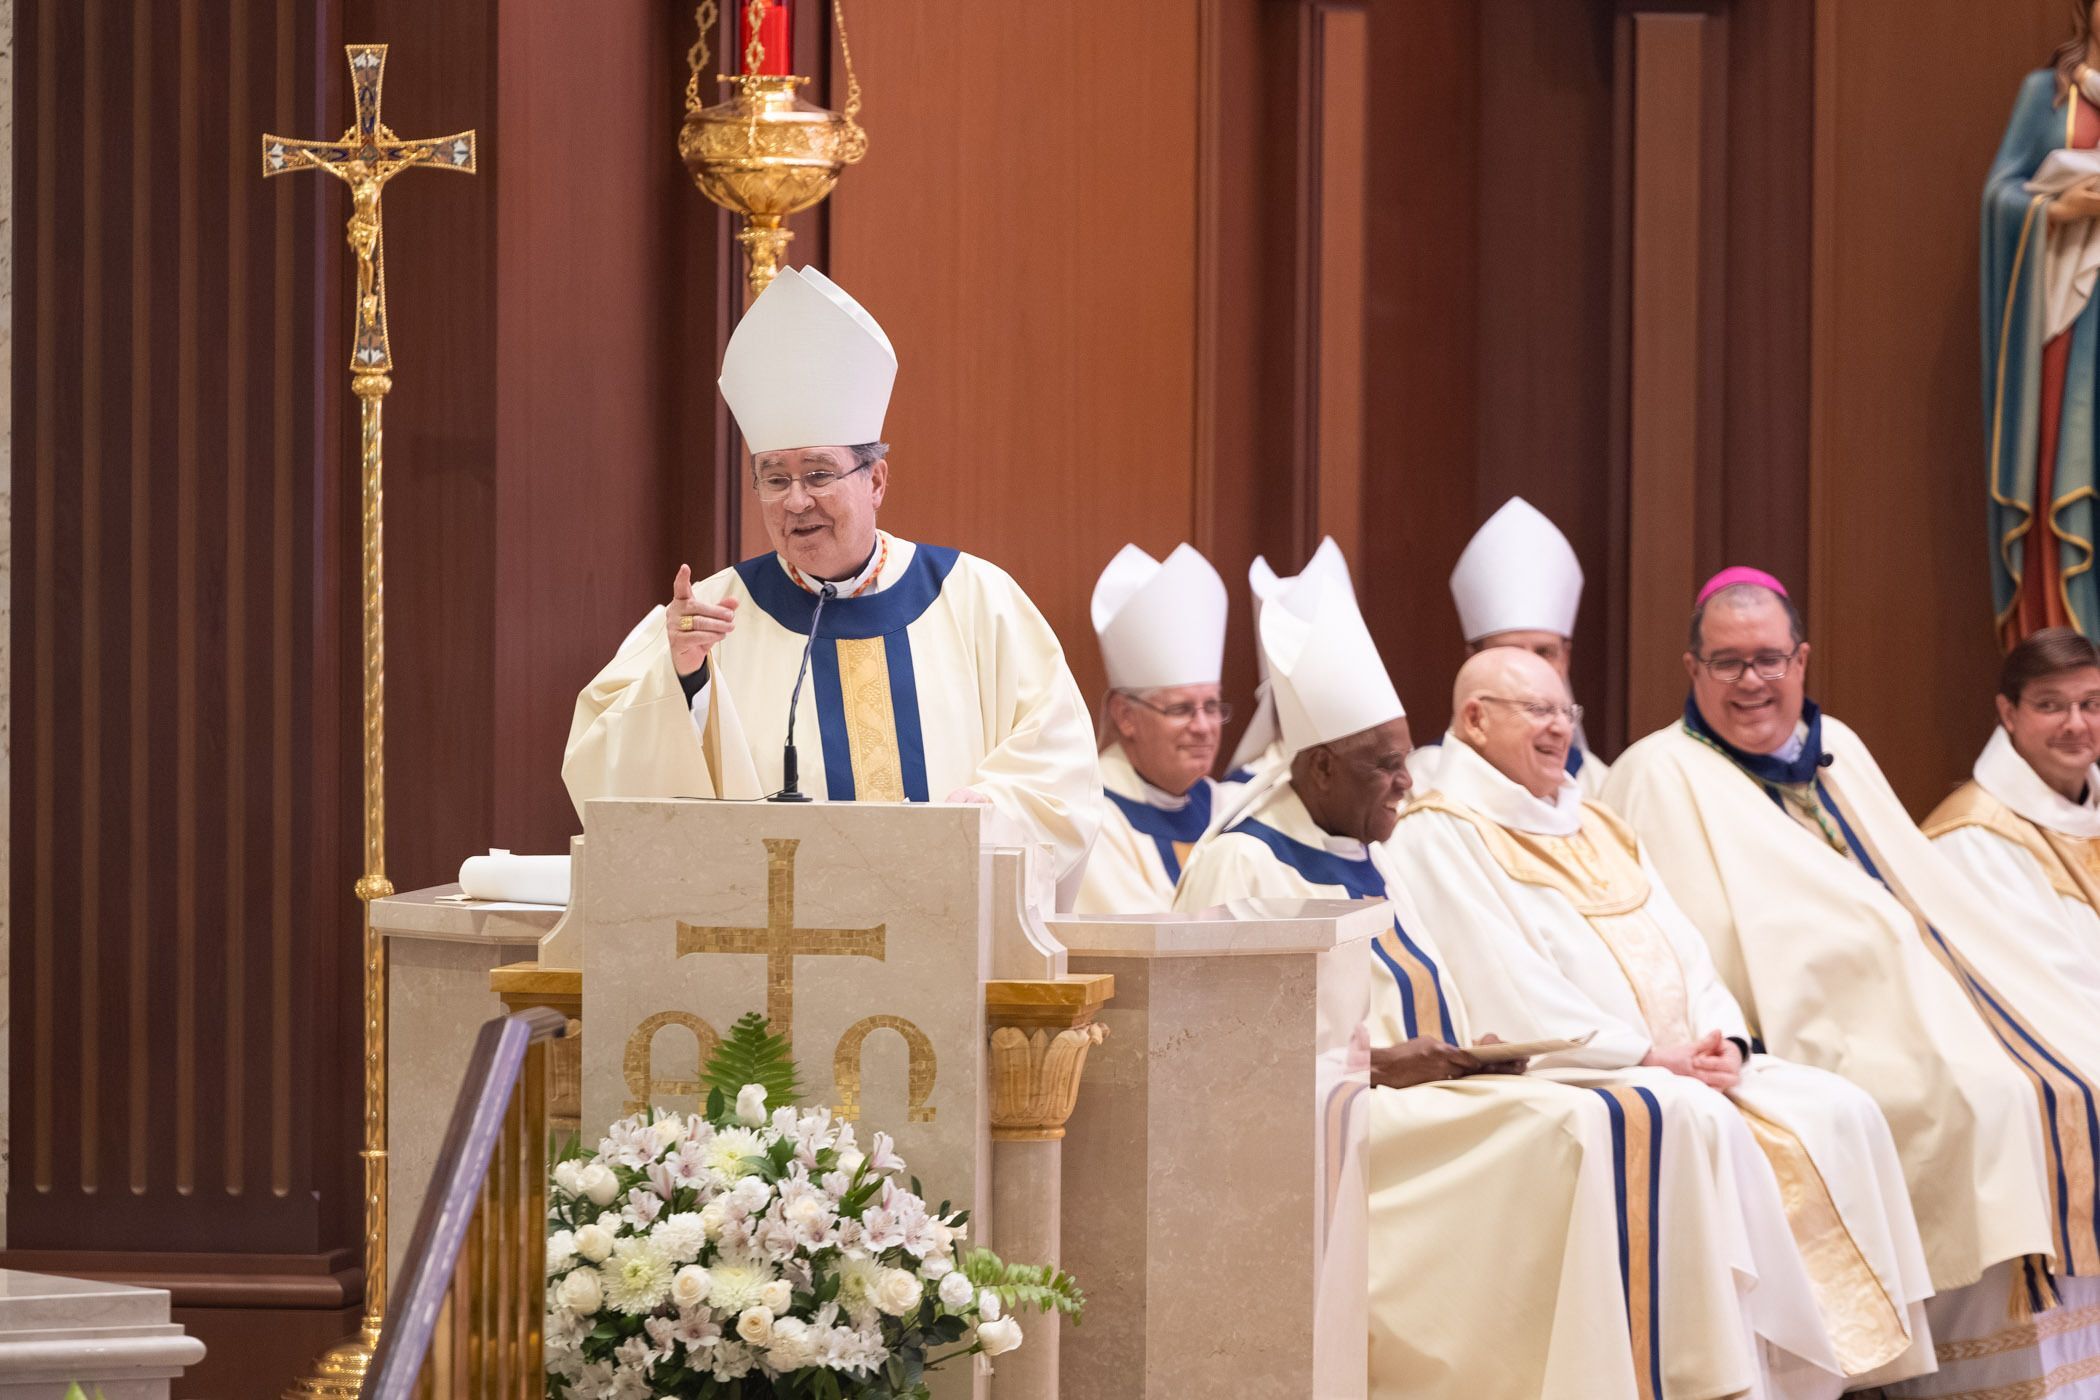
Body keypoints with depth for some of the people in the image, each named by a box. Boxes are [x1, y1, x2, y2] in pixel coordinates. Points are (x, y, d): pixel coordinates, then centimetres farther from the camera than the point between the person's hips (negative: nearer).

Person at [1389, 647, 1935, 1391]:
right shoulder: (1439, 837, -3)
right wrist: (1650, 1056, -18)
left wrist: (1722, 1038, -4)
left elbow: (1682, 949, 17)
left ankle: (1862, 1359, -16)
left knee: (1841, 1113, -12)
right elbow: (1511, 993, -14)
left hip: (1688, 1064, 8)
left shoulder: (1597, 826, 24)